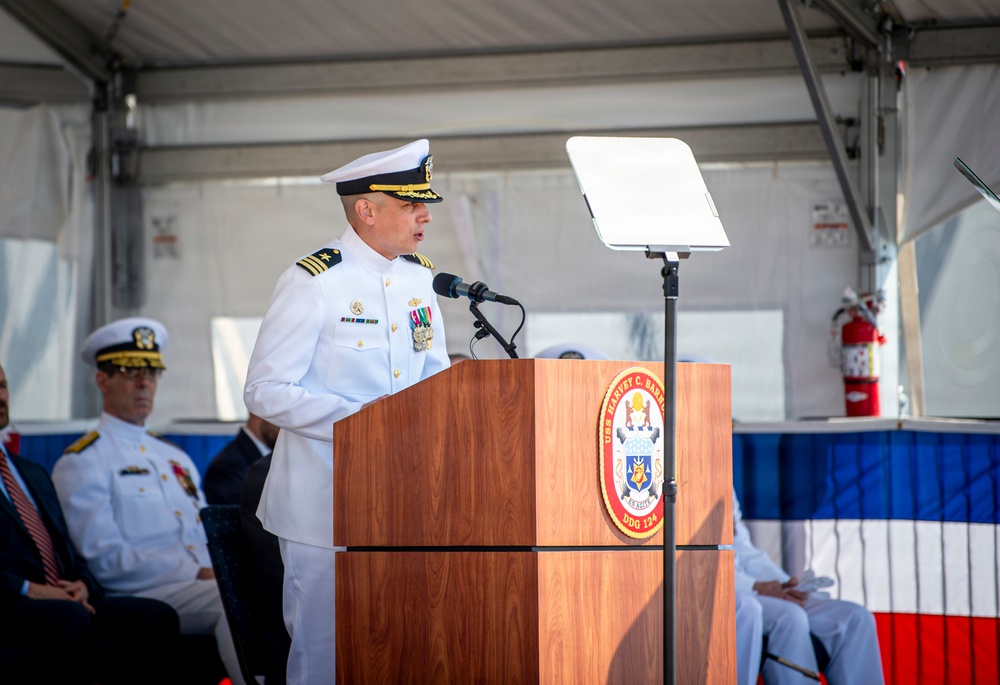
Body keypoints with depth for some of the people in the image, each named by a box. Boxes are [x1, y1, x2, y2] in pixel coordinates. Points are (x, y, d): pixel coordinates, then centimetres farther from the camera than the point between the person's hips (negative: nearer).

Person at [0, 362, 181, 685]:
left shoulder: (34, 474, 30)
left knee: (158, 617, -19)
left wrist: (81, 584, 4)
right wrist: (28, 589, -18)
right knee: (70, 619, -39)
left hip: (66, 601, 7)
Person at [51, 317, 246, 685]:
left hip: (203, 582, 7)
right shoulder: (81, 464, 3)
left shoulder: (176, 458, 28)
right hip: (142, 594, -7)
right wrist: (197, 574, -14)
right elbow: (105, 558, -8)